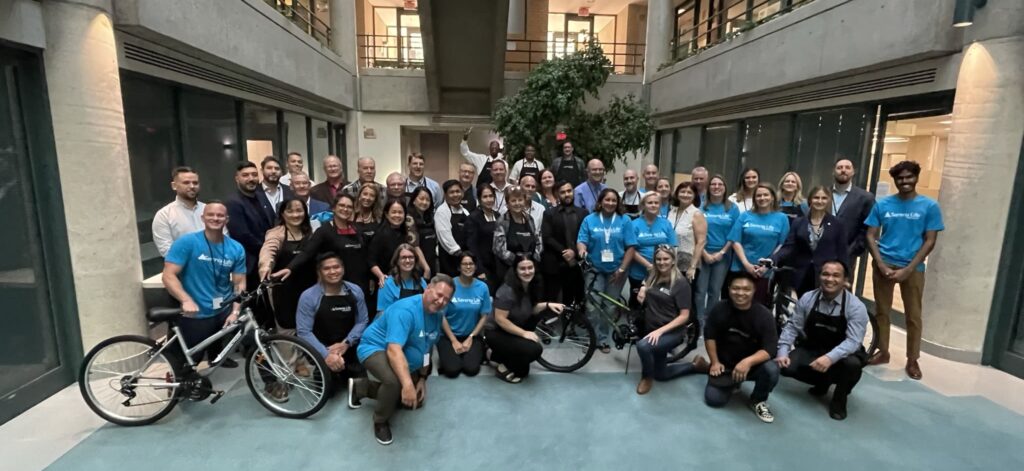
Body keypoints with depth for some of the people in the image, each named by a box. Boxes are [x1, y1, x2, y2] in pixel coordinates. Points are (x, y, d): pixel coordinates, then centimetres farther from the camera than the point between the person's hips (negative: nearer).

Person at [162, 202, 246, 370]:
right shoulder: (186, 242, -13)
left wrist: (235, 311, -16)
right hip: (195, 315, -3)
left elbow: (239, 283, -3)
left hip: (224, 310, 3)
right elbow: (168, 276, -17)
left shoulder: (236, 249, -3)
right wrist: (186, 300, -32)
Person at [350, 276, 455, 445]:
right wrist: (407, 384, -51)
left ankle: (361, 387, 22)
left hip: (405, 362, 9)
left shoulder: (437, 314, -5)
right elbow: (394, 350, -43)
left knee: (416, 400, 17)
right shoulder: (406, 310, -33)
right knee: (395, 381, -39)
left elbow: (426, 348, 6)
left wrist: (422, 378, 7)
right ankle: (380, 422, -6)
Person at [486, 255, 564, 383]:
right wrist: (524, 333, -25)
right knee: (534, 349, -24)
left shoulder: (530, 287, 0)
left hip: (512, 332, 9)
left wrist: (547, 305, -6)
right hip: (497, 334, -9)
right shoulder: (507, 291, -26)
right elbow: (500, 319, -26)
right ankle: (503, 368, -2)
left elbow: (530, 309, 10)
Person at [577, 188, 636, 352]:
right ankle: (599, 339, 7)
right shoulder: (589, 220, 1)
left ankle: (602, 337, 24)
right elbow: (581, 241, -4)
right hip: (594, 269, 0)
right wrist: (582, 249, -28)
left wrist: (622, 269, -10)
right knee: (593, 306, -9)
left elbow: (631, 247, -4)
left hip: (616, 270, 1)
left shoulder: (624, 221, -1)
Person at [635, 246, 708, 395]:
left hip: (672, 332, -7)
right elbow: (644, 302, 20)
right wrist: (641, 297, -5)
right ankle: (695, 365, 34)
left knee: (643, 345, -35)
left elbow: (684, 316, -19)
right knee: (661, 375, 16)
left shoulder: (681, 284, -15)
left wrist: (660, 330, -27)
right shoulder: (652, 278, 3)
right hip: (652, 330, 7)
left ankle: (647, 377, -6)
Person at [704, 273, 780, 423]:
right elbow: (709, 336, 1)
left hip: (752, 364, -1)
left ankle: (758, 401, 0)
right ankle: (731, 383, 21)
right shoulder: (719, 309, -10)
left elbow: (770, 349, -23)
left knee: (771, 370, -33)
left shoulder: (764, 315, -17)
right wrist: (715, 362, -6)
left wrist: (748, 361, -40)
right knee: (713, 399, -15)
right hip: (725, 365, 1)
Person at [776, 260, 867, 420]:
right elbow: (792, 327, -5)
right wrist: (783, 352, -19)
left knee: (852, 364, -36)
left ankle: (839, 399, -2)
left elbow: (853, 341, -26)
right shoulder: (807, 298, -8)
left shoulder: (856, 307, -16)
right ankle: (823, 382, 13)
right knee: (786, 366, -21)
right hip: (811, 350, 3)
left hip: (841, 355, -3)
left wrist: (830, 358, -43)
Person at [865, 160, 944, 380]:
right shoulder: (882, 204, 2)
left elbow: (930, 242, -3)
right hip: (884, 265, 1)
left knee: (913, 315, 6)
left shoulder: (929, 206, -1)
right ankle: (883, 352, 23)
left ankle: (912, 360, 18)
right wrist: (881, 264, -9)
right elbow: (871, 236, 2)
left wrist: (908, 269, -11)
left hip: (912, 268, -1)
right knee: (882, 311, 9)